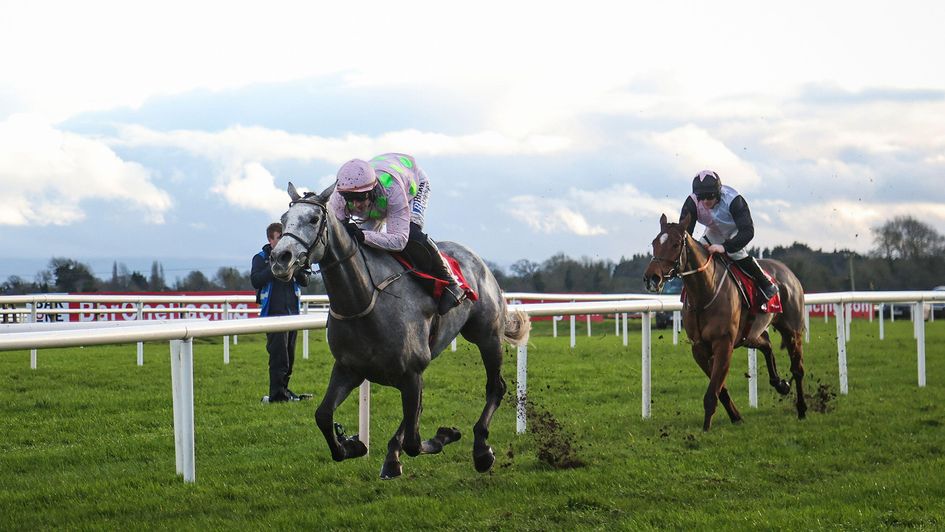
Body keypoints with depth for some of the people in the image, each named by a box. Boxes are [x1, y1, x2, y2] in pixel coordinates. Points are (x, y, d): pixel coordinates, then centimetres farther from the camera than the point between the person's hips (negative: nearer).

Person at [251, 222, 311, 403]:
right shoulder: (261, 258, 1)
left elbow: (305, 282, 12)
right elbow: (255, 280, -12)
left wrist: (299, 271, -10)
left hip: (293, 311, 5)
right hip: (274, 312, -5)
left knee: (289, 355, 10)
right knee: (278, 354, -11)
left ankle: (283, 390, 19)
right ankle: (277, 393, -10)